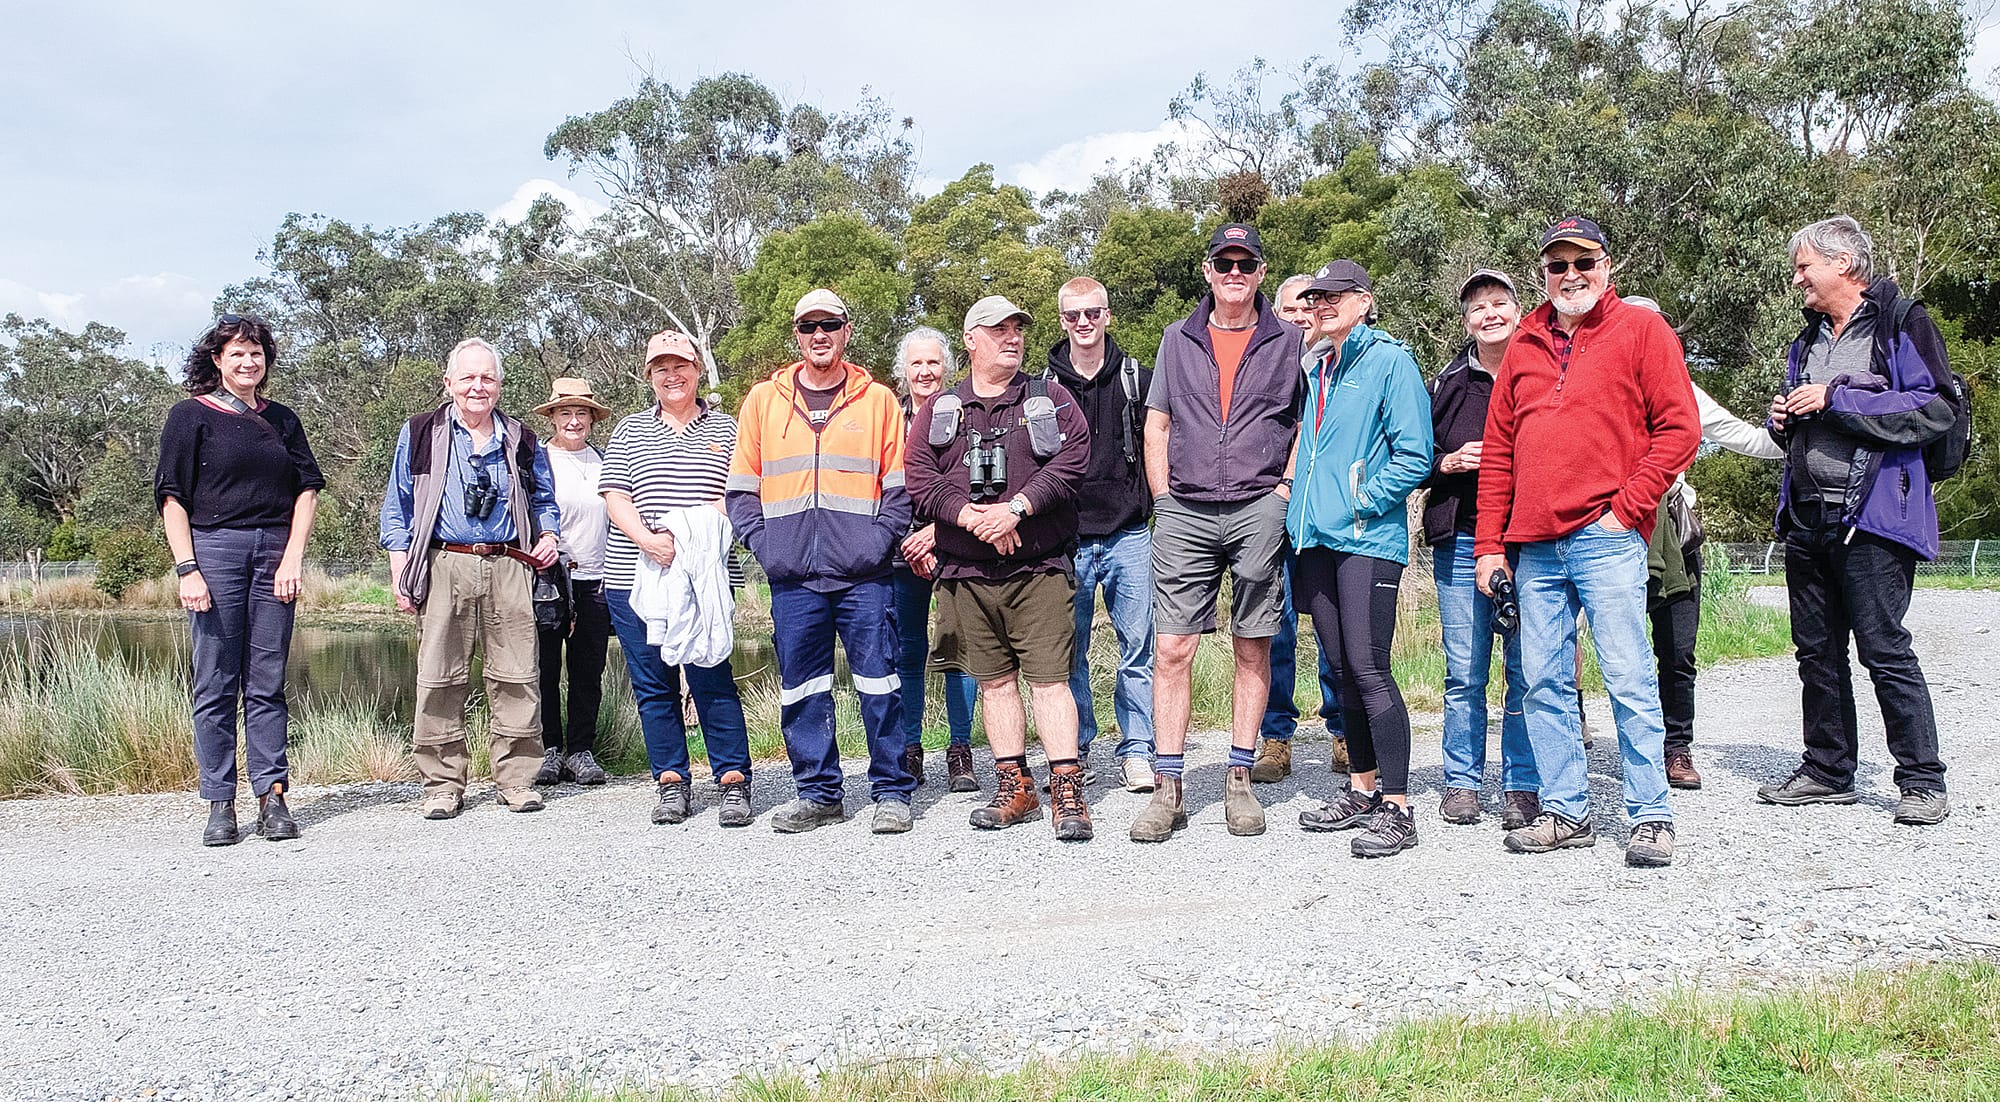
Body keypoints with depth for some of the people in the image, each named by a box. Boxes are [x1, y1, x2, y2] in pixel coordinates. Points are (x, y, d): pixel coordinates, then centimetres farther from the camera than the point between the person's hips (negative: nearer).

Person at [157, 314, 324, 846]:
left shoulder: (281, 420, 15)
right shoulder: (191, 415, 4)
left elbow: (307, 488, 10)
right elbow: (171, 497, 0)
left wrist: (293, 557, -2)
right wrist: (187, 568, -9)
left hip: (275, 552, 3)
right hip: (214, 547, -3)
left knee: (267, 682, 3)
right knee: (216, 683, 0)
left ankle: (272, 797, 6)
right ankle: (219, 804, 5)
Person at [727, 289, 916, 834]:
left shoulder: (877, 399, 8)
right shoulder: (763, 400, 12)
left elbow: (899, 485, 7)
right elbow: (741, 487, 13)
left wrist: (881, 538, -7)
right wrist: (762, 543, -1)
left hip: (864, 574, -2)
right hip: (793, 576, 2)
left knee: (878, 680, -2)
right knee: (801, 687, 5)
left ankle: (892, 791, 8)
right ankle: (817, 793, 17)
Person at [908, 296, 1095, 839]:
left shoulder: (1051, 399, 9)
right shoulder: (937, 411, 12)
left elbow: (1072, 459, -6)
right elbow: (920, 481, 2)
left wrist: (1015, 508, -16)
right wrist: (972, 517, -13)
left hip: (1040, 565, -2)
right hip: (967, 570, 3)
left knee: (1049, 675, -7)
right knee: (994, 679, 7)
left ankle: (1067, 792, -5)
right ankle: (1014, 787, 15)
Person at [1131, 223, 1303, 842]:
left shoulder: (1289, 342, 9)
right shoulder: (1178, 340, 14)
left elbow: (1308, 424, 9)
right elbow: (1156, 426, 14)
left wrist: (1285, 490, -3)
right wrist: (1163, 501, 5)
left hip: (1259, 510, -1)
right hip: (1184, 514, 1)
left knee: (1252, 649, 4)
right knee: (1172, 649, -4)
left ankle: (1239, 780, 13)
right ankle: (1167, 788, 2)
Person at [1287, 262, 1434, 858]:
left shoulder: (1390, 360, -3)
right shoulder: (1318, 368, 19)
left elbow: (1414, 454, -10)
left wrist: (1358, 502, -13)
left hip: (1367, 538, -7)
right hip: (1316, 538, 8)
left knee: (1368, 668, -11)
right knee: (1342, 668, 11)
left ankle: (1396, 808, -6)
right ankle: (1362, 788, 22)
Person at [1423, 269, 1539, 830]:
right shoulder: (1446, 384, 13)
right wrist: (1447, 463, -3)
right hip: (1460, 541, 2)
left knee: (1525, 670, 0)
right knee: (1463, 673, 3)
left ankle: (1522, 787, 9)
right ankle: (1462, 782, 14)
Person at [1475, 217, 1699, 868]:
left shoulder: (1641, 330, 3)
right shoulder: (1525, 347, 17)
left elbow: (1679, 428, -3)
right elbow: (1498, 449, 16)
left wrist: (1627, 505, -9)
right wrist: (1490, 543, 11)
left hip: (1606, 538, -5)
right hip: (1534, 546, 5)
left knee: (1628, 679, -5)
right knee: (1544, 684, 7)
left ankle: (1651, 816, 3)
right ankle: (1565, 811, 16)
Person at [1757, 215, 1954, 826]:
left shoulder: (1902, 323, -3)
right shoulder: (1807, 341, 20)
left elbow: (1934, 409, -15)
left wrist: (1837, 399, -16)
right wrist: (1784, 420, 8)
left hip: (1871, 518, -8)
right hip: (1806, 518, 8)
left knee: (1884, 650, -8)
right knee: (1817, 650, 10)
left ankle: (1923, 780, 2)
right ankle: (1828, 770, 20)